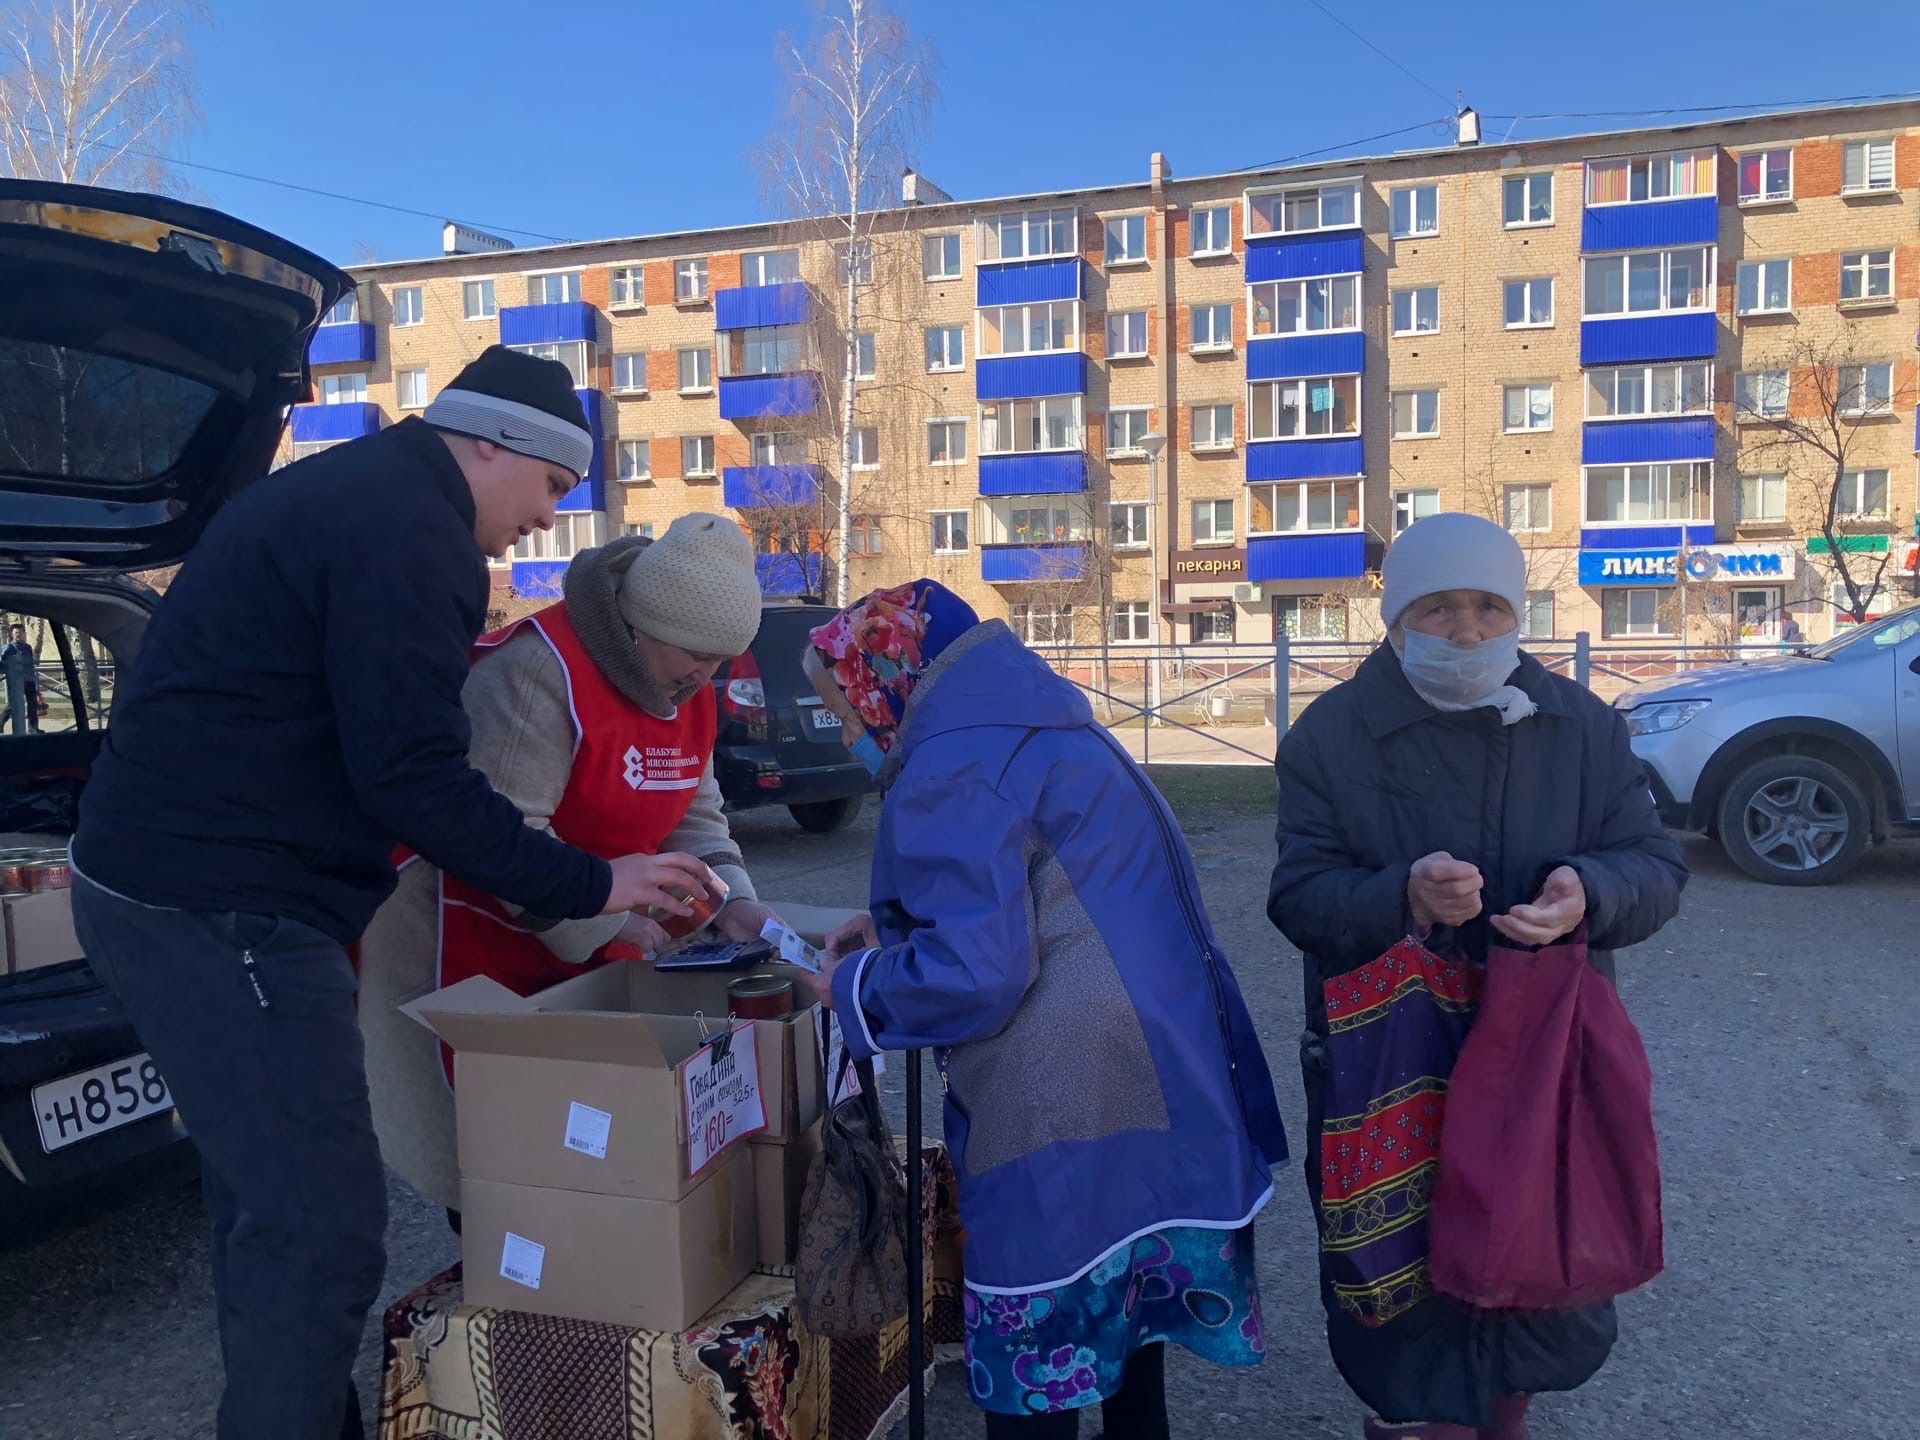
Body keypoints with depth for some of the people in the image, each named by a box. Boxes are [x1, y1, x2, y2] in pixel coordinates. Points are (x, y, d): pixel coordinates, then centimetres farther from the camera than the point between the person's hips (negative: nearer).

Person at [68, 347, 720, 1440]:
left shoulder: (349, 492, 17)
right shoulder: (405, 529, -16)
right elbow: (413, 775, -22)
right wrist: (590, 885, -15)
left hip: (173, 882, 11)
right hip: (221, 908, -11)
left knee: (273, 1204, 20)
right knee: (325, 1228, -5)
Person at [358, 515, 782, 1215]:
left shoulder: (689, 690, 2)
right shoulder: (538, 672, -26)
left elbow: (695, 817, 6)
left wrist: (731, 899, -10)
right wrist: (605, 919, -31)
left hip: (592, 945, 8)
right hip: (476, 931, -7)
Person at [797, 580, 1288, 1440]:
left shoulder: (951, 773, -16)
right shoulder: (1038, 730, 14)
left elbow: (977, 973, -21)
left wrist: (854, 987, -4)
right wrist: (895, 931, 21)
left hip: (1063, 1109, -10)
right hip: (1150, 1079, 10)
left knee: (1031, 1371, 6)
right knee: (1124, 1319, 24)